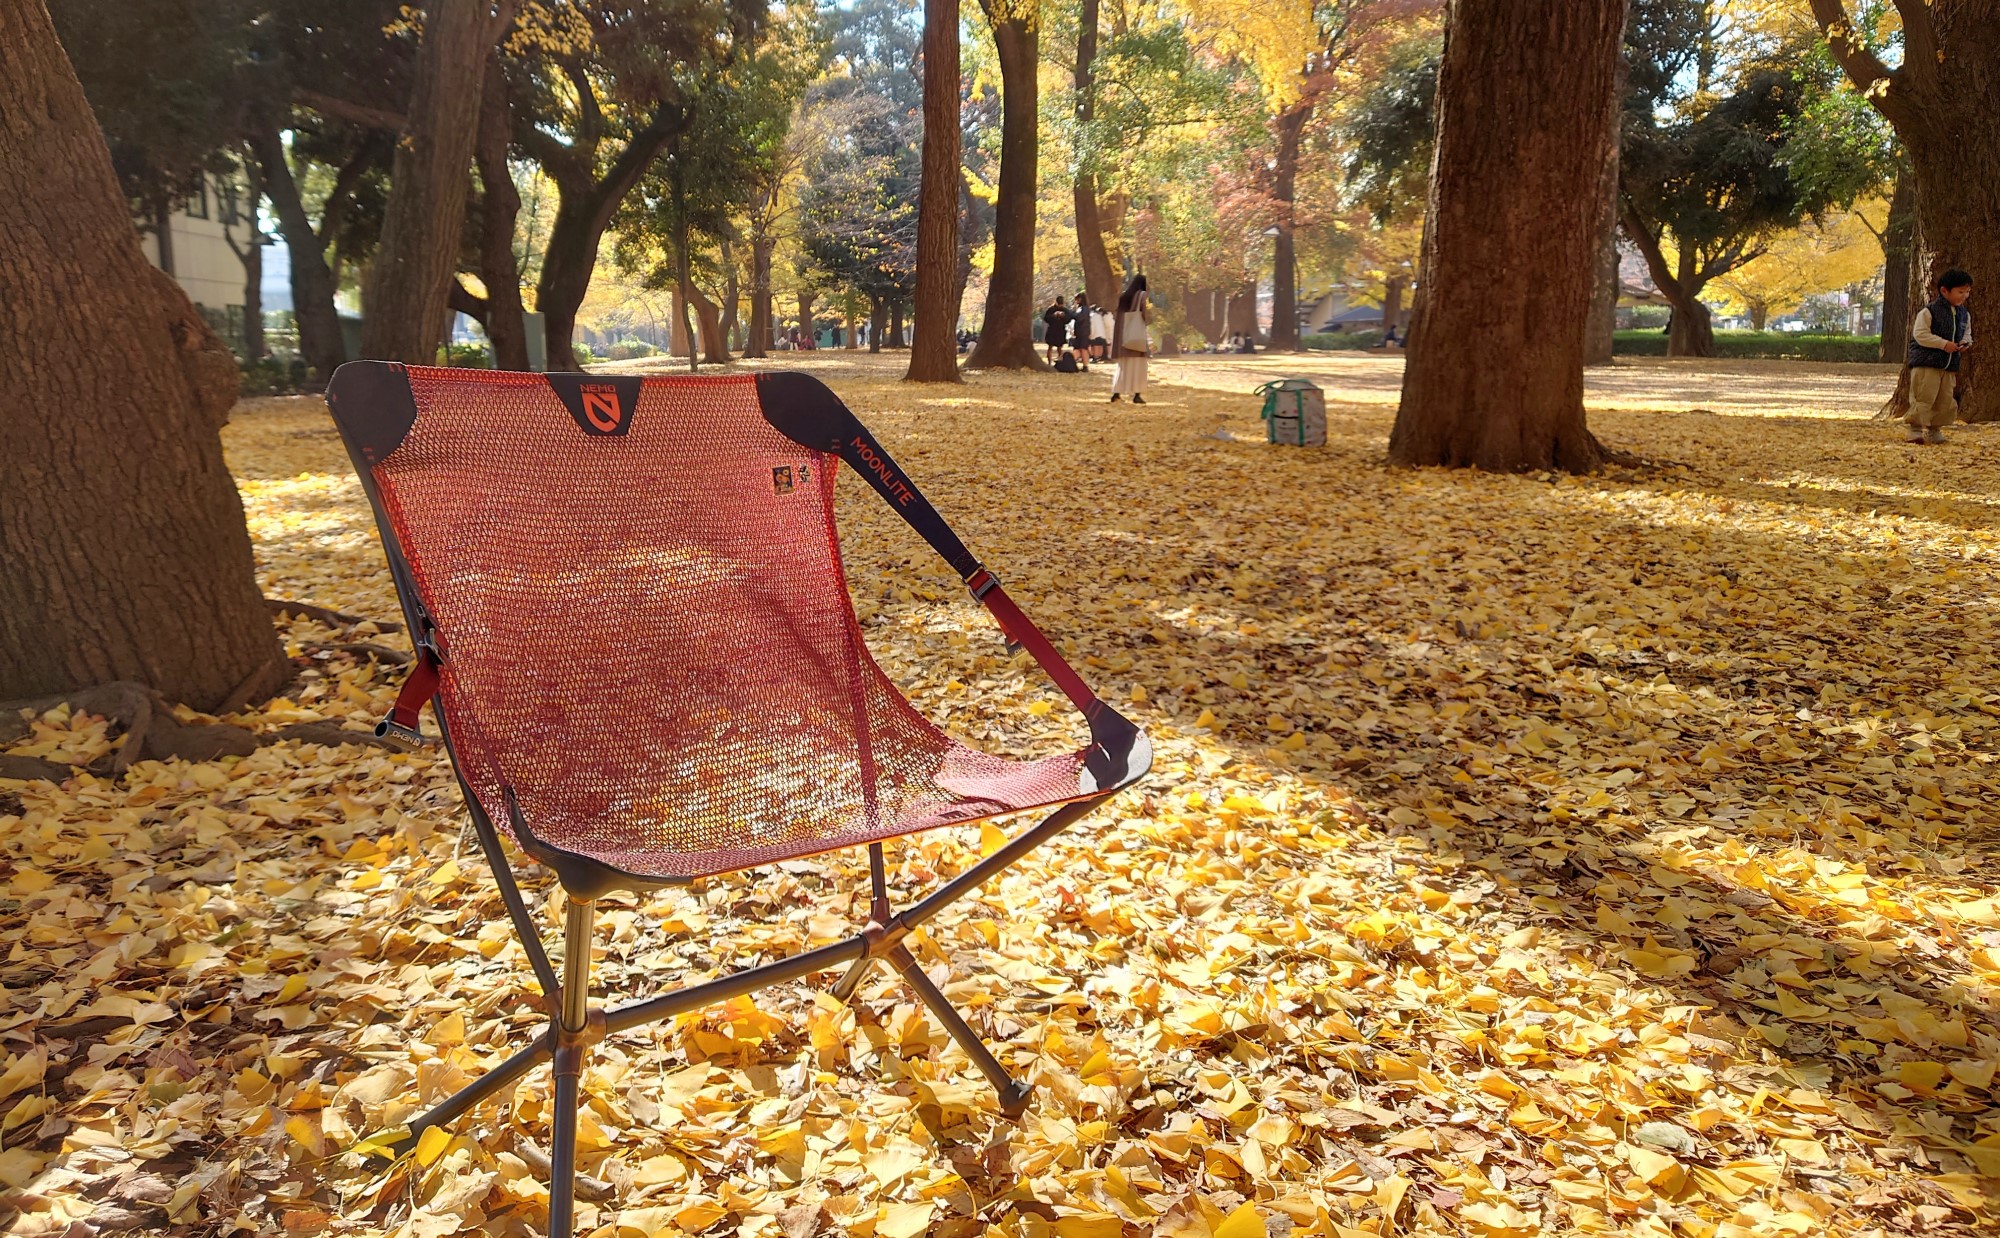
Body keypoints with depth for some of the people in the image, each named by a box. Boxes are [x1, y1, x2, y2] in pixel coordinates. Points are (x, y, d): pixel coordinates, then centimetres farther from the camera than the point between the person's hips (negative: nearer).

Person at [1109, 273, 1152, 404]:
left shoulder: (1122, 296, 11)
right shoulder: (1142, 295, -4)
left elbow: (1115, 316, 12)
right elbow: (1148, 317, -5)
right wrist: (1150, 309, 13)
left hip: (1123, 335, 5)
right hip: (1137, 335, -5)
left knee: (1123, 365, 11)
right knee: (1137, 364, 0)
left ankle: (1116, 393, 1)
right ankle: (1137, 394, -4)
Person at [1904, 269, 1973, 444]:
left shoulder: (1964, 314, 11)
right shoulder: (1929, 311, -11)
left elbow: (1967, 333, 23)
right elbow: (1920, 334, -16)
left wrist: (1965, 342, -1)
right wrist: (1944, 344, -21)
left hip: (1949, 366, 7)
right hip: (1926, 364, -7)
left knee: (1945, 400, 8)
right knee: (1923, 398, -11)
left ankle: (1934, 430, 18)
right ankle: (1916, 430, -4)